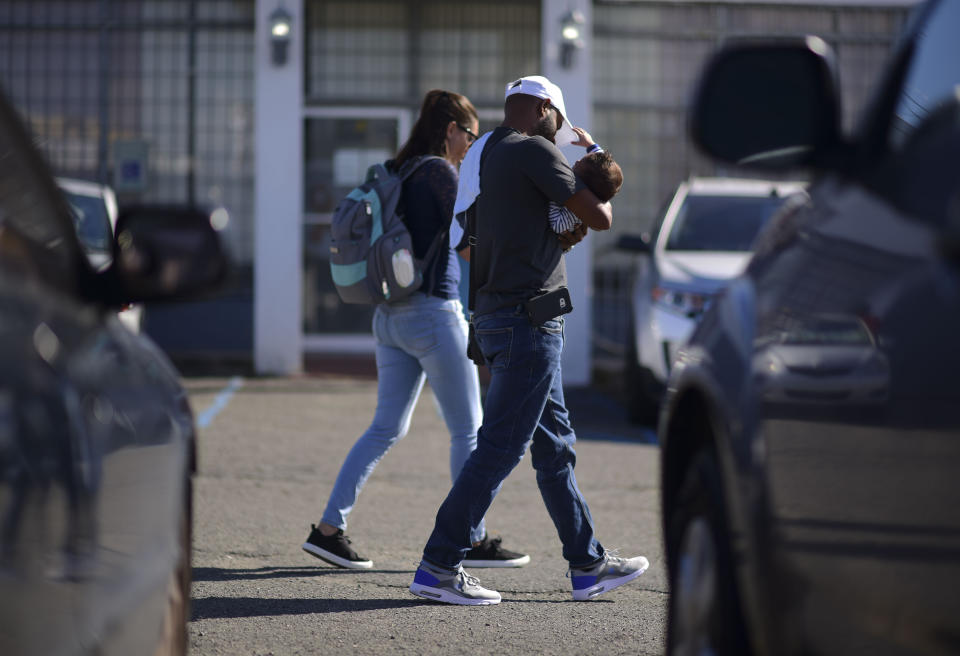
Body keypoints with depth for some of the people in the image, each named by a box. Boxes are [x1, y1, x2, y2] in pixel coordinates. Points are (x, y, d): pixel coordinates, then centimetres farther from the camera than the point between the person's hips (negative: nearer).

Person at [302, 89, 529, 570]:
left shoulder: (397, 171, 13)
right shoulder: (438, 171, -12)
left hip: (391, 315, 8)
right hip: (433, 311, -8)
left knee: (386, 428, 10)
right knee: (468, 430, 3)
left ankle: (328, 528, 4)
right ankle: (474, 540, 7)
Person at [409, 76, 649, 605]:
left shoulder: (488, 155, 16)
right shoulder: (533, 150, -10)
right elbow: (597, 218, -9)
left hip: (497, 315, 10)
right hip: (527, 317, -10)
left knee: (555, 446, 14)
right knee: (500, 447, -8)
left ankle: (588, 566, 20)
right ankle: (438, 568, -8)